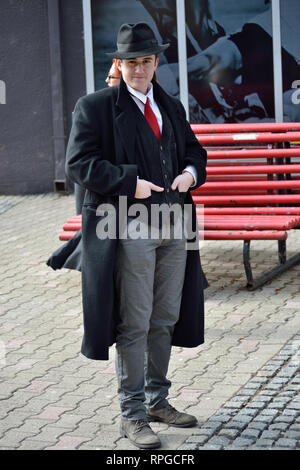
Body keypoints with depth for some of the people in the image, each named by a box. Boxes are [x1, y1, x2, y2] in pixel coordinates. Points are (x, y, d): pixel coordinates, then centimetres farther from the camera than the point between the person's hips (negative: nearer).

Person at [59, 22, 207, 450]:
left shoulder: (172, 107, 16)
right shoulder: (95, 107, -2)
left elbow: (195, 150, 24)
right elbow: (78, 163, -10)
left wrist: (191, 172, 0)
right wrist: (130, 182, -18)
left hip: (174, 226, 6)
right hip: (130, 228, -6)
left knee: (165, 321, 13)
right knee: (134, 325, -3)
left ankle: (157, 400, 27)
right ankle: (132, 415, 6)